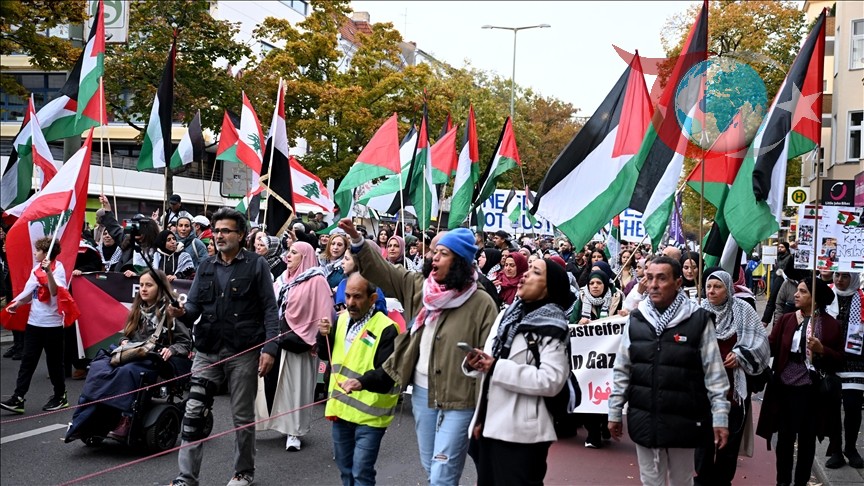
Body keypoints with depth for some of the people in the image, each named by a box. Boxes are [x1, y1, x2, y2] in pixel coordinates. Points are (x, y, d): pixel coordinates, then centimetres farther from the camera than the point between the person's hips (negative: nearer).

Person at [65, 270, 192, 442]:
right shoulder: (137, 310, 18)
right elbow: (127, 334, 27)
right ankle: (80, 423, -30)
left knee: (127, 371, -38)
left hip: (157, 361, -6)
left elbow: (186, 343, -2)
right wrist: (124, 342, 4)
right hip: (133, 355, 6)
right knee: (97, 367, -23)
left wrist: (171, 350, -20)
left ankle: (125, 420, -38)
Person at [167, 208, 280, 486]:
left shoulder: (256, 265, -2)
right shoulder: (206, 267, 11)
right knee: (194, 413, -1)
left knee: (243, 416, 8)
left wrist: (269, 348, -14)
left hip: (243, 353, -4)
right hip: (207, 352, 4)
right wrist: (181, 313, -17)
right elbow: (194, 306, 7)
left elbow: (269, 310, -5)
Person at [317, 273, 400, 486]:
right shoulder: (342, 319, 8)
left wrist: (361, 382, -40)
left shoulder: (386, 329, -17)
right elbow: (329, 355, 20)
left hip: (369, 414, -7)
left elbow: (388, 373, -24)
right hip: (341, 407, 7)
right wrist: (324, 336, 0)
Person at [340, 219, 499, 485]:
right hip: (422, 391, 6)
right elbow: (381, 270, 9)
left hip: (458, 399, -6)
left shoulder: (480, 303, -11)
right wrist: (356, 238, -5)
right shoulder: (418, 286, 6)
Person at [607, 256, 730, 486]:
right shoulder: (636, 319, 2)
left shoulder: (699, 320, -7)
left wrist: (720, 417, -8)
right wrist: (615, 412, 9)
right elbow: (621, 370, 8)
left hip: (683, 420, -3)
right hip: (644, 420, 3)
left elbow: (714, 373, -6)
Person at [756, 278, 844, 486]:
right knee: (785, 436, 12)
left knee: (807, 438, 12)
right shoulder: (786, 319, 2)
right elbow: (770, 346, -5)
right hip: (785, 387, 2)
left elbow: (839, 360, -3)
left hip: (812, 390, -2)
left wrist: (821, 350, -19)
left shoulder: (831, 325, -4)